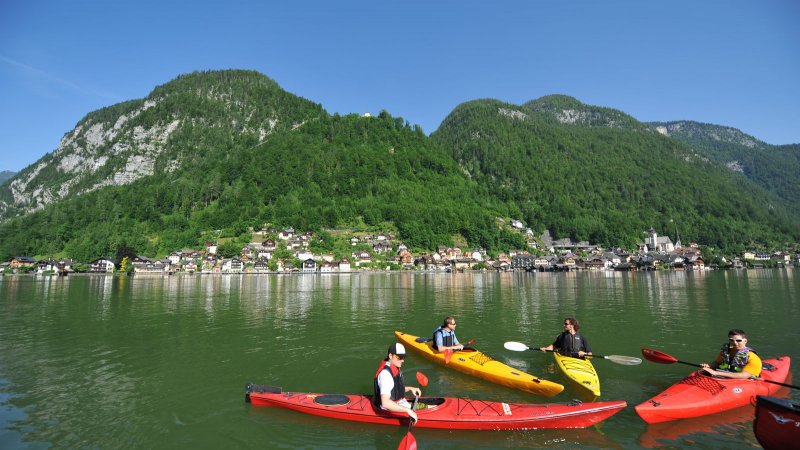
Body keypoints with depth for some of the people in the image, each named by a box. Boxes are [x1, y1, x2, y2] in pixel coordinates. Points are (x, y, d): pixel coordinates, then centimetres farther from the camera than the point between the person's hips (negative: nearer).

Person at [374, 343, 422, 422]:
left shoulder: (395, 368, 4)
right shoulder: (386, 373, -28)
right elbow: (385, 403, -37)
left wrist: (410, 388, 5)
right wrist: (407, 410, -36)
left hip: (399, 404, 10)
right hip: (392, 411, -10)